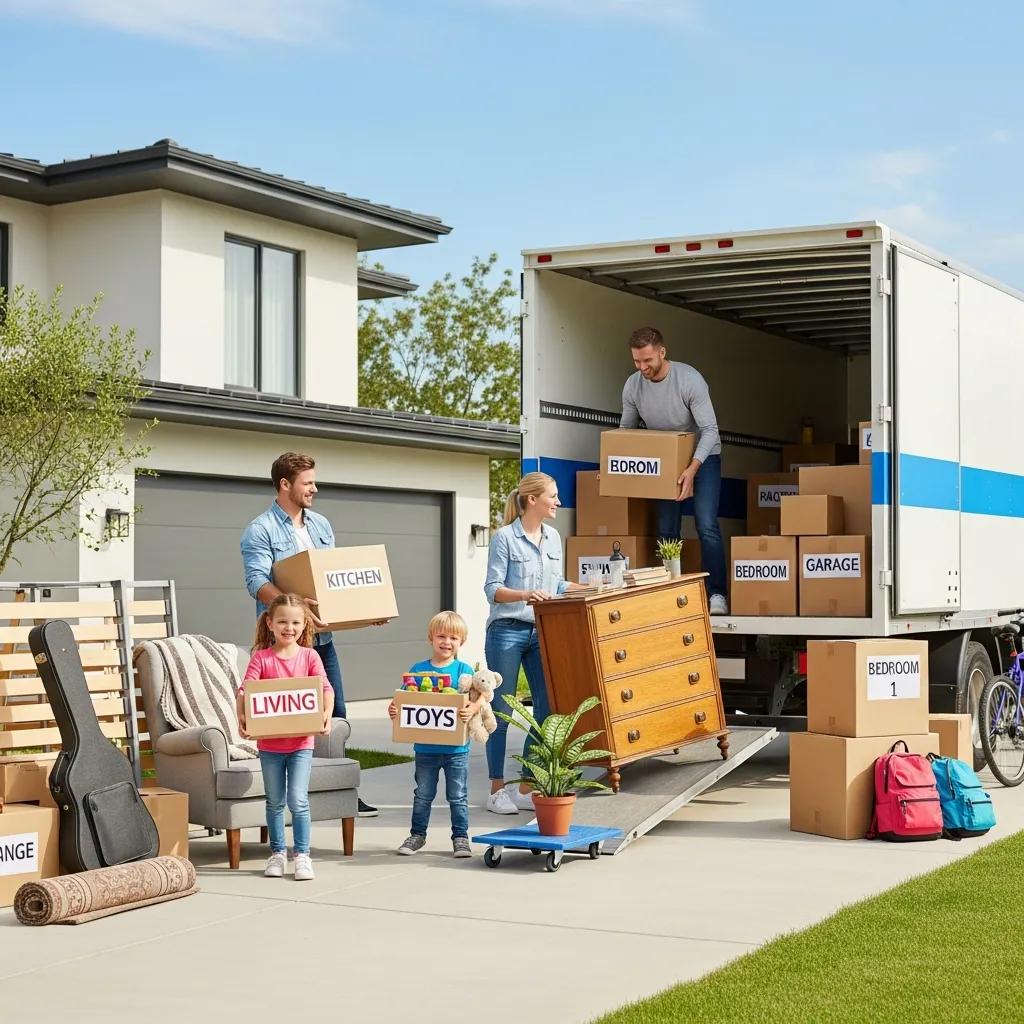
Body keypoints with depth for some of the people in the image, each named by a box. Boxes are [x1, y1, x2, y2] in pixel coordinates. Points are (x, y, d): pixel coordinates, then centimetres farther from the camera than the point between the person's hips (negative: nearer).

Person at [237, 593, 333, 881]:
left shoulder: (309, 656, 0)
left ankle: (302, 855, 4)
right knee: (275, 802, 11)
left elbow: (326, 688, -9)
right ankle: (277, 853, 24)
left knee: (298, 800, -6)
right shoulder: (261, 658, -1)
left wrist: (326, 714, -27)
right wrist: (241, 717, -28)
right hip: (269, 741, 1)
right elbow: (245, 690, -10)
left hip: (301, 740, -1)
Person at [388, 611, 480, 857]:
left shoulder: (464, 670, -3)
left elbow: (476, 700, -11)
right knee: (423, 795, 14)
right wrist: (395, 710, -16)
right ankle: (417, 834, 27)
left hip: (456, 747, -2)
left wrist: (472, 709, -32)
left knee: (458, 796, 7)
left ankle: (461, 837, 18)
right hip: (425, 747, 2)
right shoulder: (419, 669, 2)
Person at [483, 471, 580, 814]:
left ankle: (527, 788, 13)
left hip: (541, 632, 6)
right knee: (501, 712, 1)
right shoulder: (504, 537, -9)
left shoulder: (553, 538, 10)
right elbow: (493, 589, -12)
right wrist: (525, 595, -29)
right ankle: (497, 790, 10)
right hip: (507, 631, -6)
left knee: (546, 708, 4)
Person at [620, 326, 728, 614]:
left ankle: (716, 594, -13)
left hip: (702, 456, -4)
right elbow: (626, 430, 2)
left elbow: (710, 430, -26)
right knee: (666, 529, 1)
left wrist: (692, 469, -38)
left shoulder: (690, 380, -27)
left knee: (706, 526, -15)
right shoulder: (632, 387, -12)